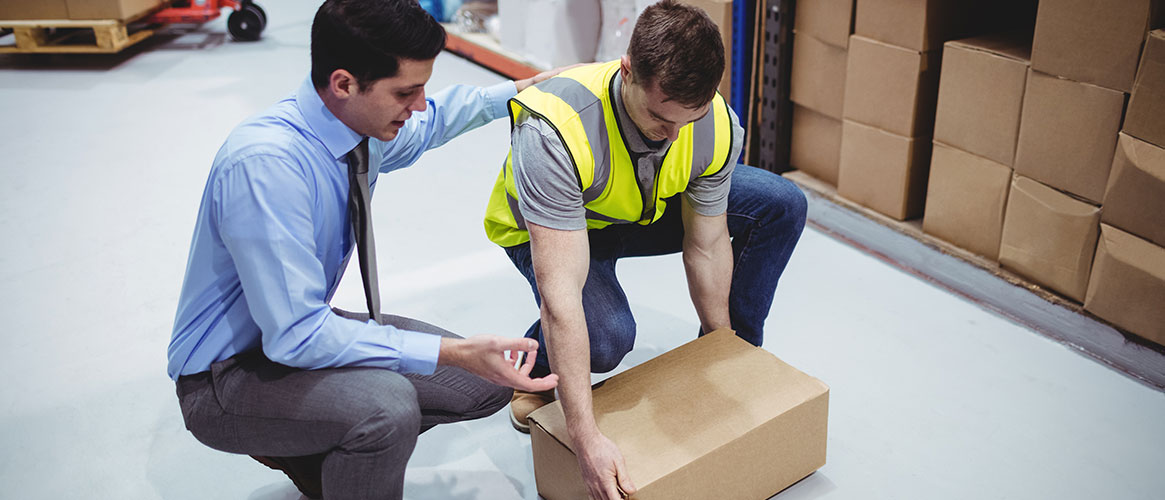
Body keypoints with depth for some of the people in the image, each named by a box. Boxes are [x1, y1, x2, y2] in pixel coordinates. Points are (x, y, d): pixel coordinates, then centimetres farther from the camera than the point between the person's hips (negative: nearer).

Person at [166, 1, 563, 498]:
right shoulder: (264, 162, -32)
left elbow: (430, 121, 18)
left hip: (305, 331, 8)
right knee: (387, 403, -35)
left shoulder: (367, 125, -9)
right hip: (228, 375, -8)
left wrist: (525, 88, 11)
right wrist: (454, 352, -35)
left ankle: (311, 452, 14)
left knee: (486, 381, 4)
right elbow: (296, 335, -32)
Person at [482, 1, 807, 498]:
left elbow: (707, 247, -13)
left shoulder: (717, 126, -27)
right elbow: (561, 295, -45)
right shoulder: (554, 132, -42)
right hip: (546, 228, -4)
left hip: (650, 210, 5)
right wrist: (586, 438, -45)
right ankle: (536, 371, 4)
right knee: (606, 336, -34)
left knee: (781, 205, -12)